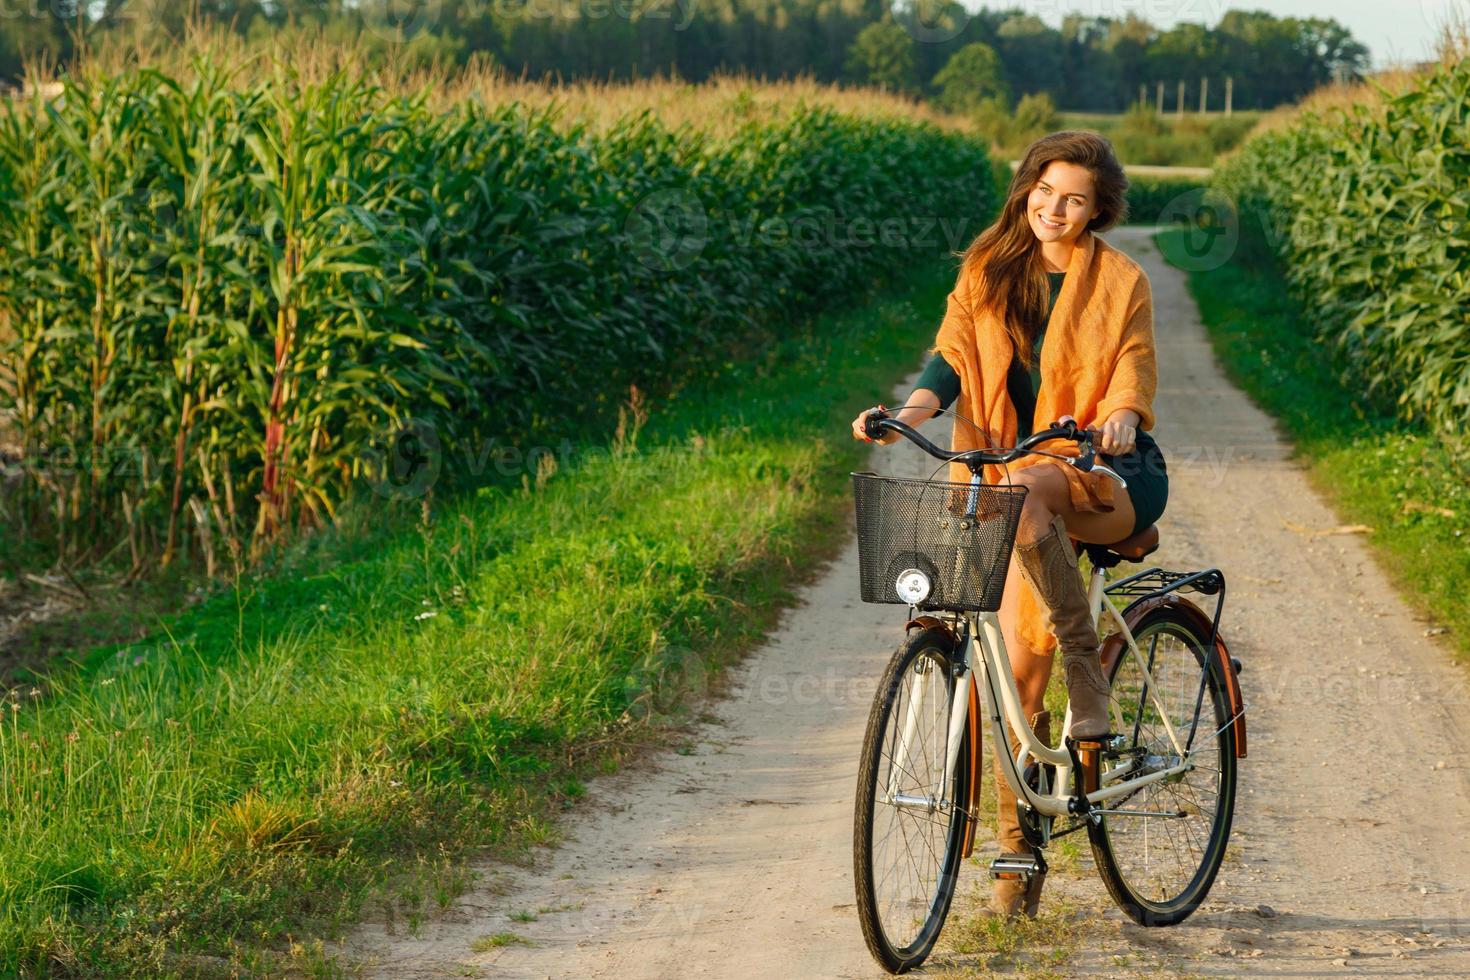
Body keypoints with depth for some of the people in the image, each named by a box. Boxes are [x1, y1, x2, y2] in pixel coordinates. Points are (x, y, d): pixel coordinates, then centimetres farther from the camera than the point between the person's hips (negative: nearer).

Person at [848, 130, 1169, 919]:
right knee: (1019, 660, -6)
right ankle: (1019, 853, 5)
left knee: (1026, 488, -38)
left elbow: (1133, 376, -8)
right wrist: (910, 413, -21)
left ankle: (1086, 658, -24)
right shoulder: (986, 270, 9)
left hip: (1107, 477, -3)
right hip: (1015, 477, 3)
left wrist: (1118, 419, -32)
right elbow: (953, 356, -1)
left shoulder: (1121, 282, 1)